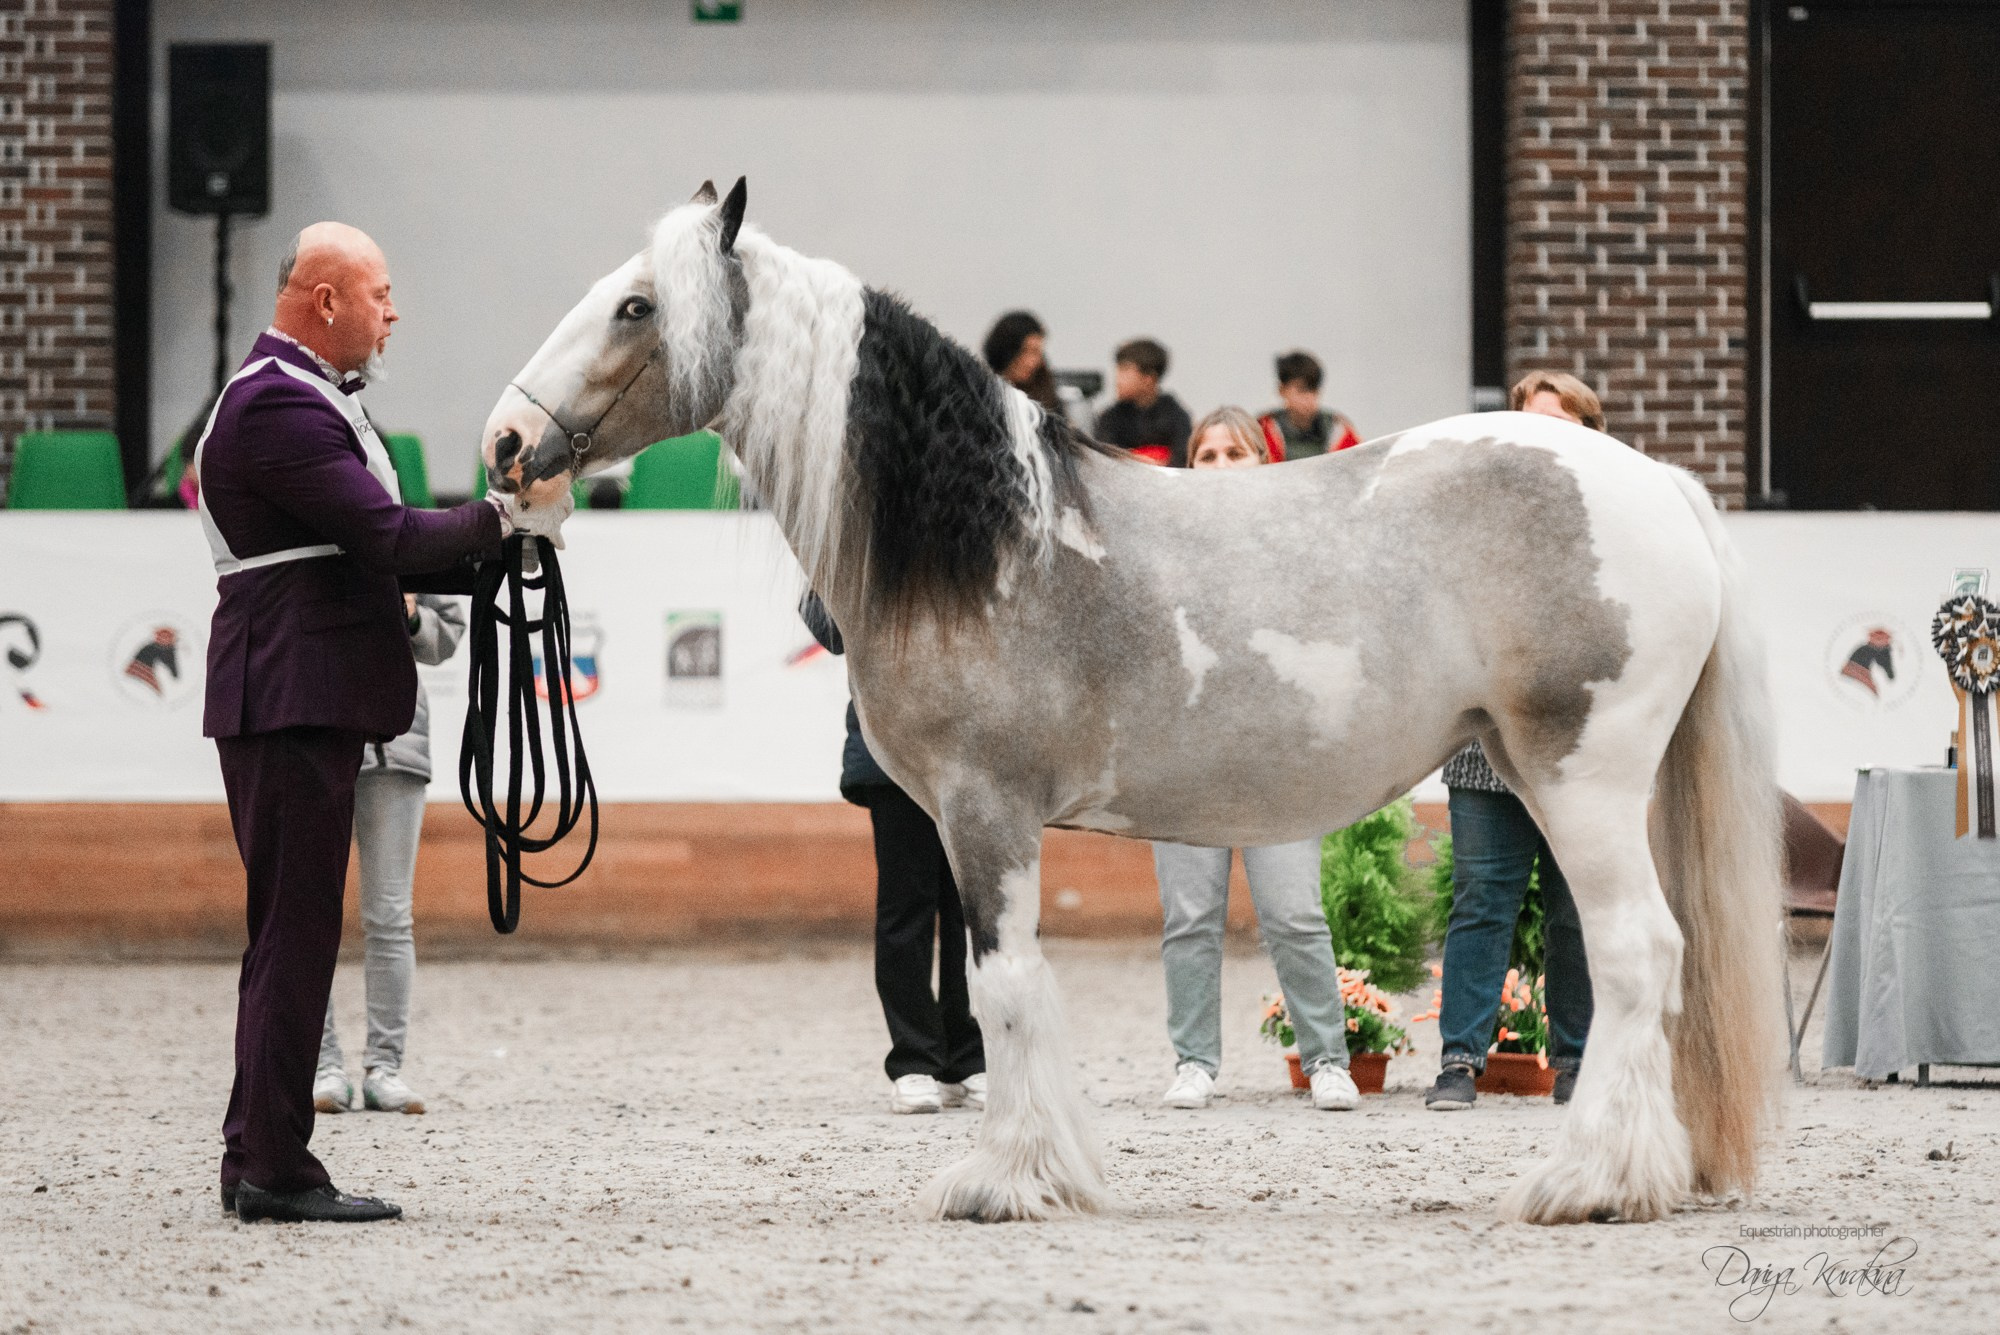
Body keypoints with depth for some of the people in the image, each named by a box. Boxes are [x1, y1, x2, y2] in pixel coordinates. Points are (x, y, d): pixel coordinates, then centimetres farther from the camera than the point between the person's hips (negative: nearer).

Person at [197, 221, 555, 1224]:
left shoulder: (304, 397, 19)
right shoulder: (277, 407, -16)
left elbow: (373, 542, 20)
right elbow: (389, 537, -22)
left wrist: (497, 546, 7)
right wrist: (504, 517, -11)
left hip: (311, 700, 11)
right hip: (292, 701, -11)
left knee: (291, 933, 14)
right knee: (296, 928, -8)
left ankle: (258, 1159, 18)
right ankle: (274, 1168, -5)